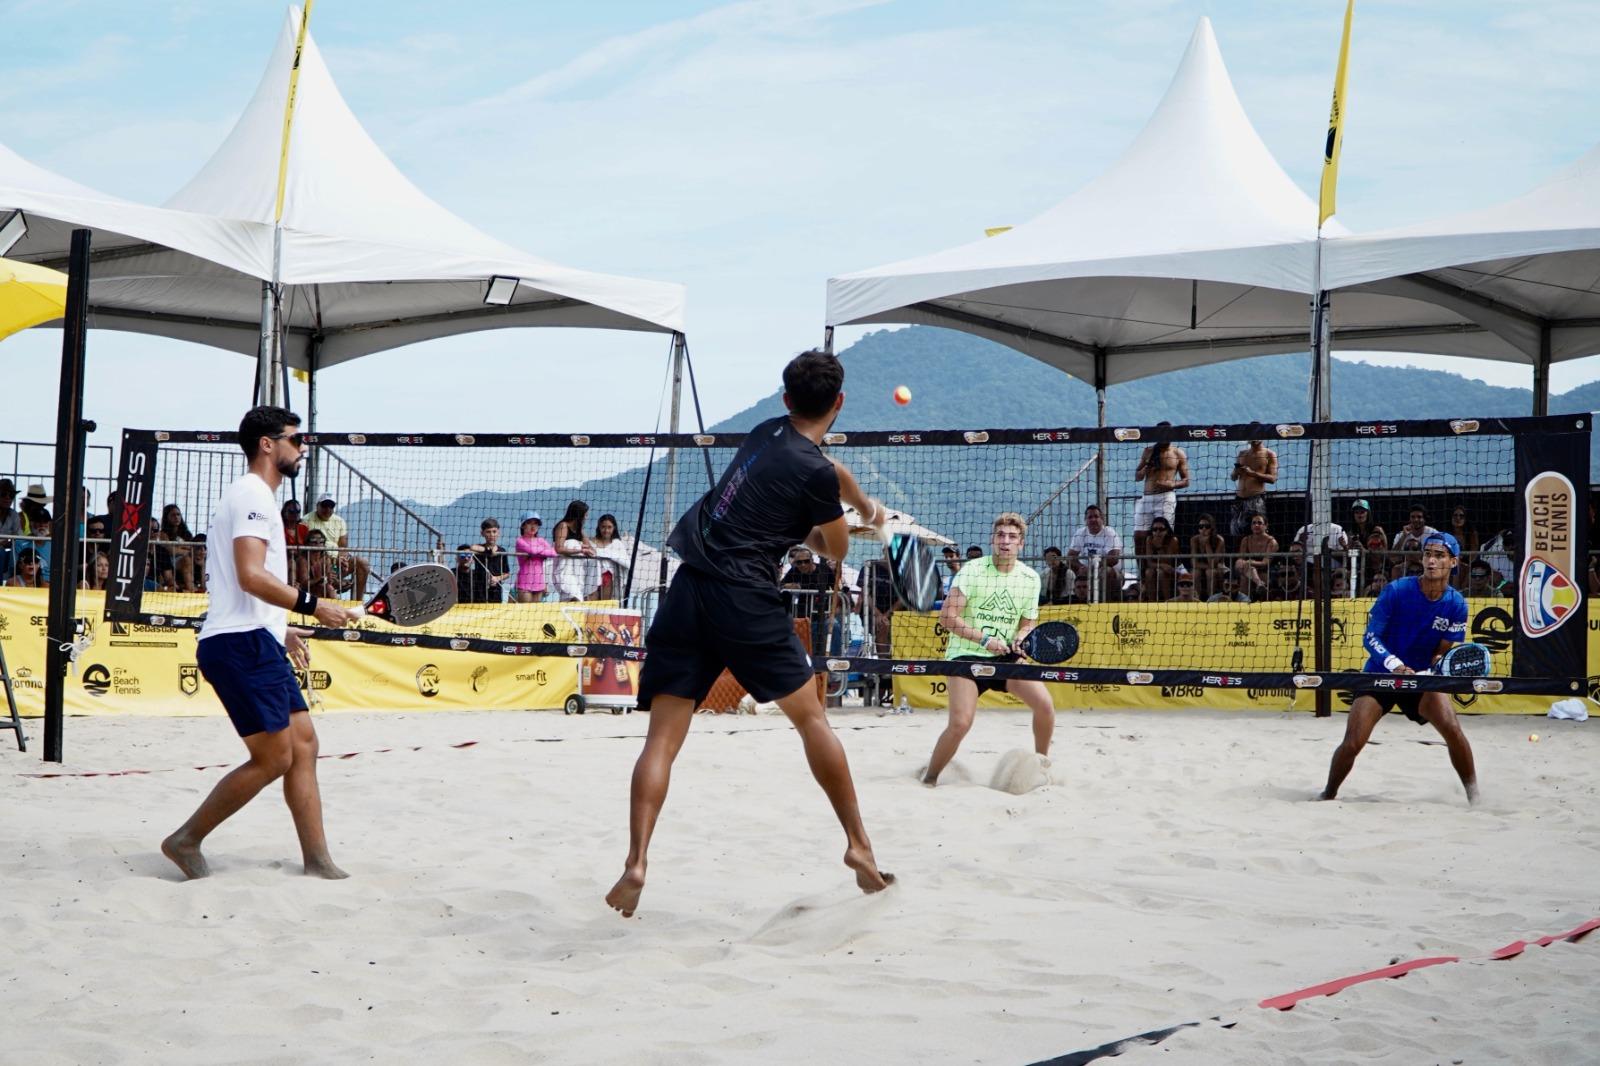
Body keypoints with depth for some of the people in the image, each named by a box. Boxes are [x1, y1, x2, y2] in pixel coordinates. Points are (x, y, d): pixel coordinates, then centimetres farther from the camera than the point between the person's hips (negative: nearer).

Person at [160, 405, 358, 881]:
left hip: (259, 645, 11)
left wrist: (281, 629, 25)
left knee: (303, 746, 6)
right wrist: (312, 604, -20)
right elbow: (251, 576, -22)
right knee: (274, 758, -9)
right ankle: (186, 840, 1)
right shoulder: (251, 495, -10)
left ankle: (317, 859, 5)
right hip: (242, 645, -11)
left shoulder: (253, 497, 23)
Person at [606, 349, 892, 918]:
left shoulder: (767, 433, 15)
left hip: (687, 594, 6)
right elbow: (836, 551, 11)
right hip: (744, 599, -6)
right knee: (811, 717, 10)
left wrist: (865, 505, 55)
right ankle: (858, 846, 15)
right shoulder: (814, 472, -6)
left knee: (662, 737, 2)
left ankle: (635, 864, -10)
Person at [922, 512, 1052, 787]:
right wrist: (985, 639, -21)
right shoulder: (973, 570, -10)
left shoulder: (1030, 578, 3)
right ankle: (929, 779, 0)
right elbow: (947, 617, -13)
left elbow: (1028, 624, 13)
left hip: (1006, 657, 4)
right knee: (960, 722, -20)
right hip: (966, 655, -4)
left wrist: (1021, 639, -11)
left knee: (1045, 705, -11)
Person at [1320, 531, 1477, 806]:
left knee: (1452, 729, -23)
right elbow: (1370, 636, -17)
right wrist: (1395, 665, -33)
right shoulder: (1397, 590, -17)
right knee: (1352, 744, -12)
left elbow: (1441, 653, -4)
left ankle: (1474, 794, -4)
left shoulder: (1456, 605, -10)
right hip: (1379, 675, -1)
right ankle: (1328, 795, 14)